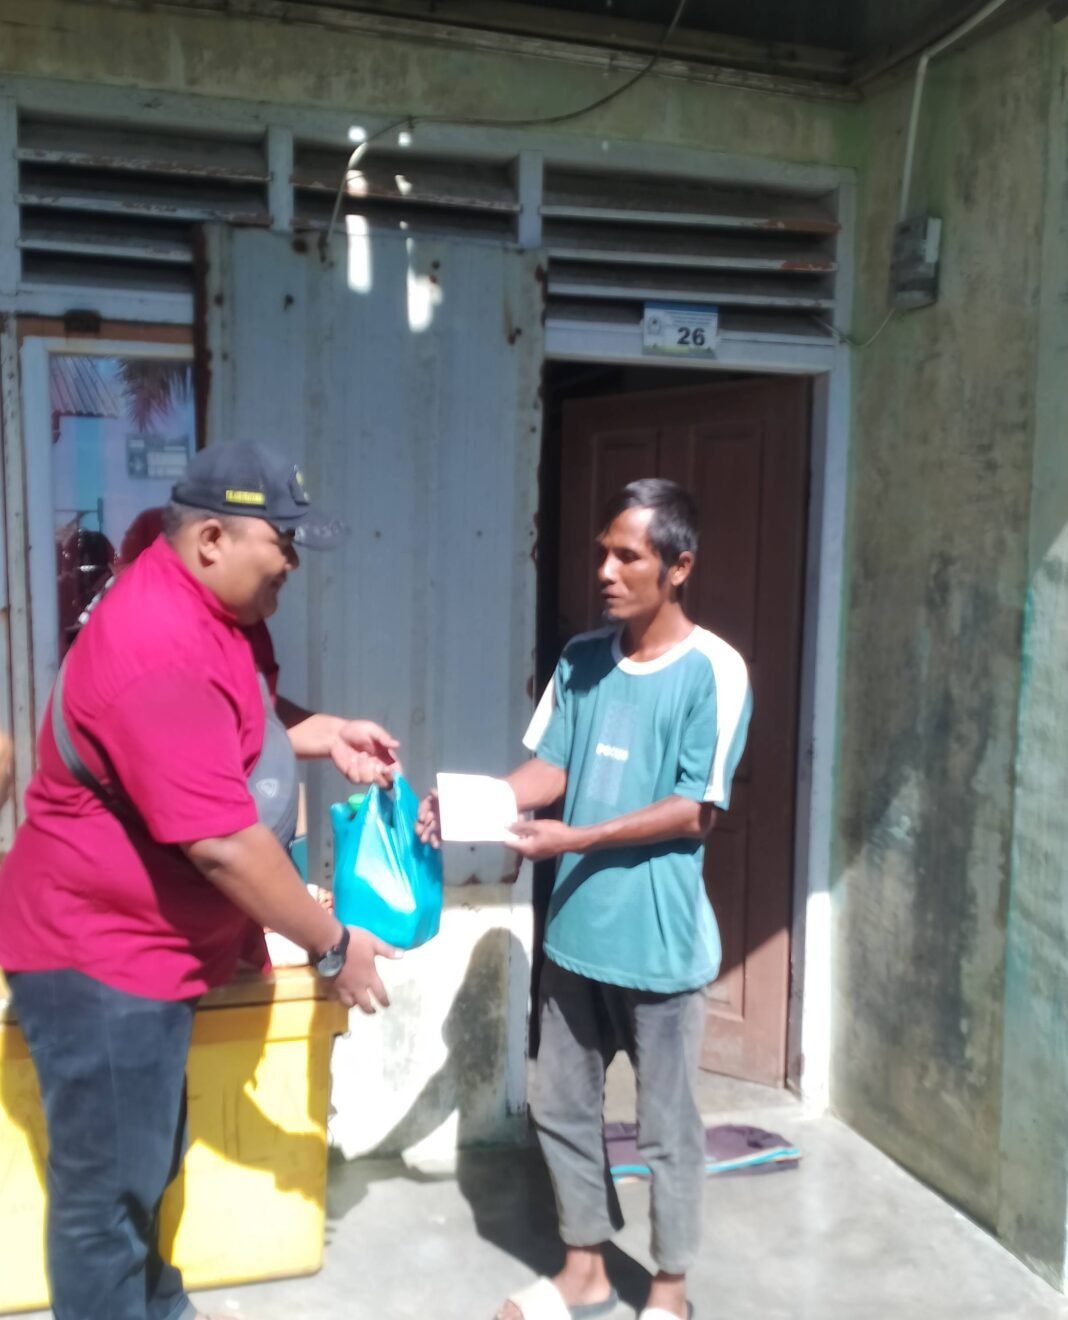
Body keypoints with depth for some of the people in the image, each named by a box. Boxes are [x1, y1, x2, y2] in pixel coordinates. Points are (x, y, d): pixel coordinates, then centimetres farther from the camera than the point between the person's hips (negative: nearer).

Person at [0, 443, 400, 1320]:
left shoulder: (195, 611, 5)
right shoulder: (161, 651, -29)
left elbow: (228, 741, 20)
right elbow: (223, 844, -30)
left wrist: (322, 736, 4)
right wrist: (332, 947, -19)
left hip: (142, 944, 11)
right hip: (100, 956, -11)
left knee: (144, 1166, 26)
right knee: (108, 1187, 7)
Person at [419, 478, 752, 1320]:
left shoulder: (714, 672, -13)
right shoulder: (582, 659, 5)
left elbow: (695, 811, -15)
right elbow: (551, 768, 5)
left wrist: (574, 839, -22)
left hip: (660, 939, -6)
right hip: (576, 929, 6)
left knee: (667, 1124, 11)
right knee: (560, 1108, 17)